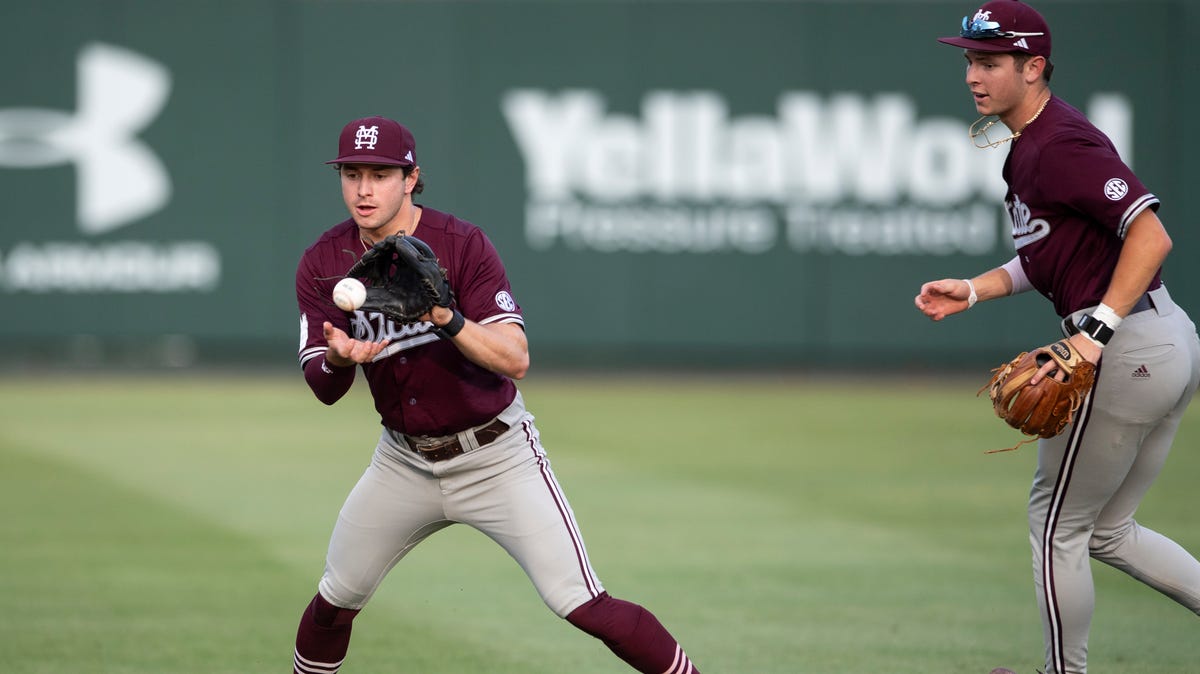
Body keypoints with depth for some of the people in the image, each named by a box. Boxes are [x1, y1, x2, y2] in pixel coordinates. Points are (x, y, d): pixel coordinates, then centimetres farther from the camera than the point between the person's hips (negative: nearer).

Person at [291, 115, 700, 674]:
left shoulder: (461, 245, -17)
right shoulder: (323, 264, -5)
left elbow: (515, 360, -23)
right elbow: (323, 389, -9)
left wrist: (449, 321, -41)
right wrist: (338, 360, -32)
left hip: (494, 454, -4)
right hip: (404, 460, 4)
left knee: (582, 606, -15)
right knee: (336, 599, 12)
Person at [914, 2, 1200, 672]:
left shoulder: (1059, 146, -18)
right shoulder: (1030, 143, 13)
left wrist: (1095, 331, -30)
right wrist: (973, 290, 7)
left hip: (1126, 353, -11)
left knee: (1056, 524, 5)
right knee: (1108, 530, 20)